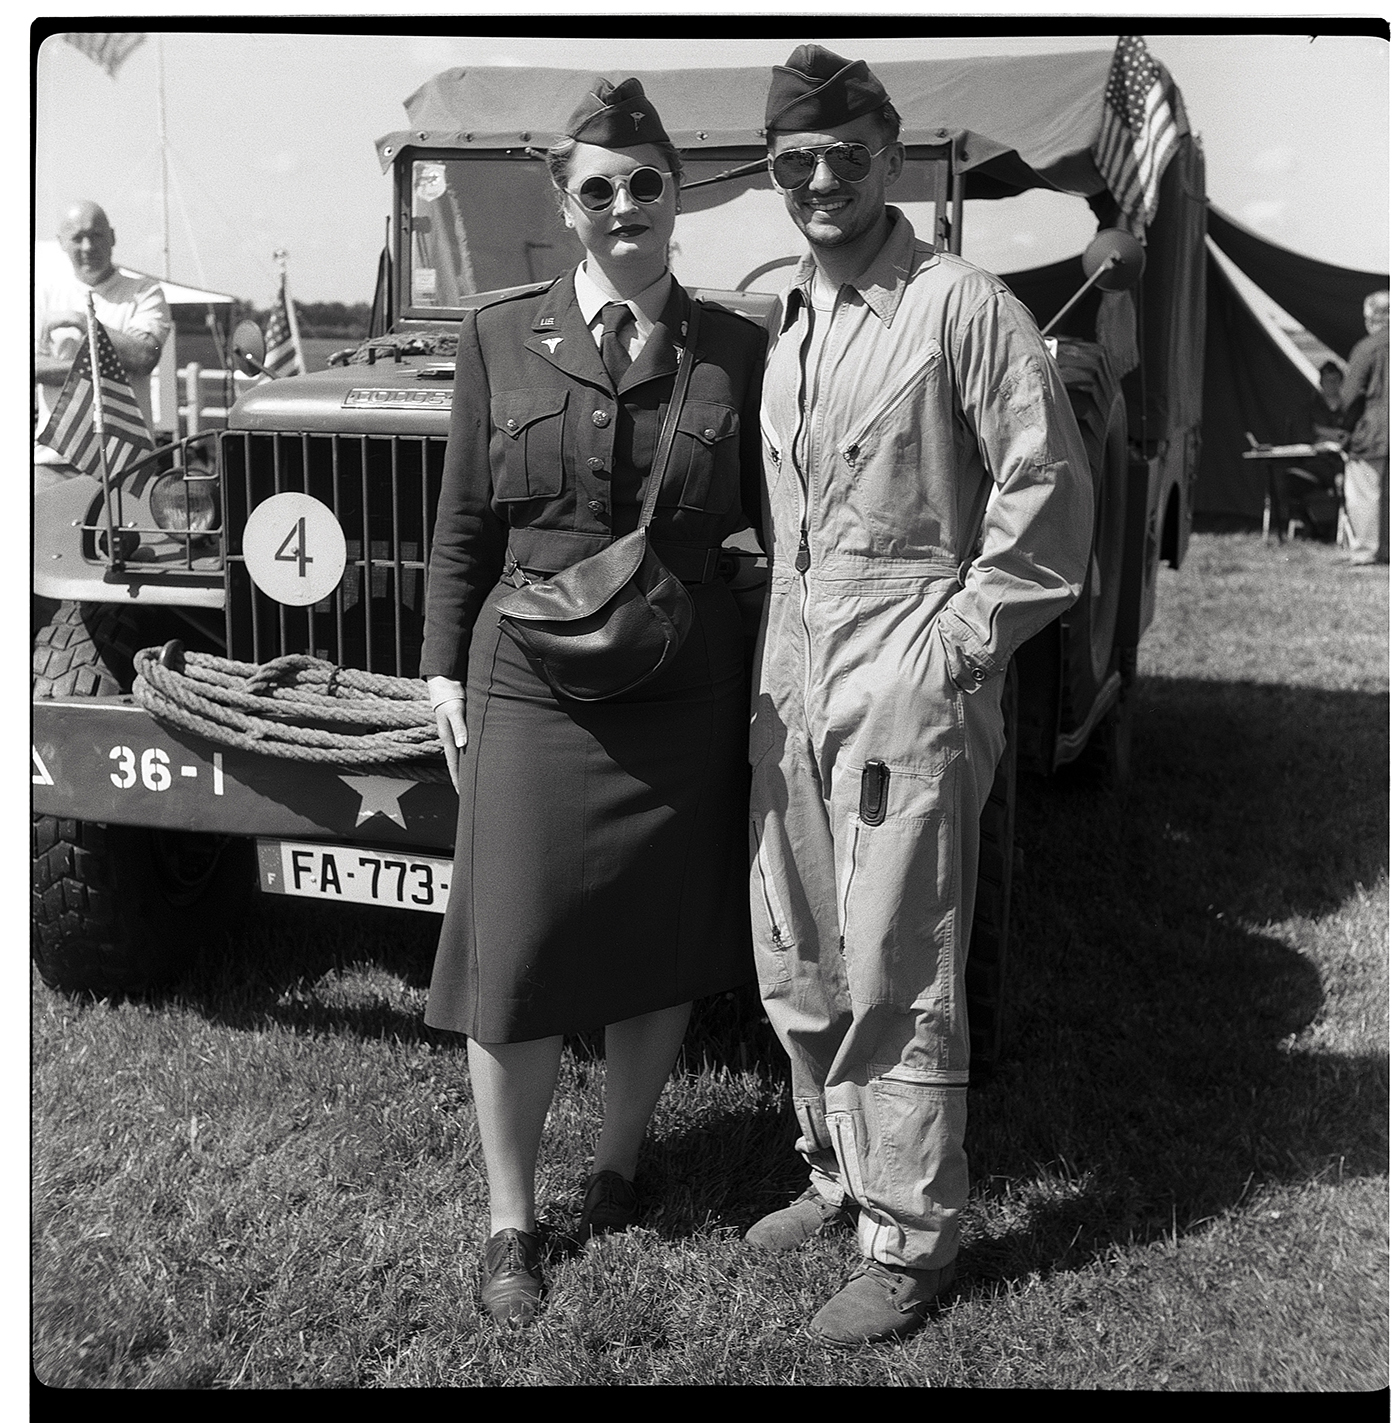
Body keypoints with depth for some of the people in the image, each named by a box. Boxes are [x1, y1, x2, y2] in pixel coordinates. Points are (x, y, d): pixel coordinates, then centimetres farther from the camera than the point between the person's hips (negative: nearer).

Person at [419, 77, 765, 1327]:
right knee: (516, 956, 1)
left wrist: (774, 695, 3)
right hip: (533, 693, 0)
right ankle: (511, 1223, 18)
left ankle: (618, 1165, 34)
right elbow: (463, 529, 6)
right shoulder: (501, 337, 2)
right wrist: (446, 670, 3)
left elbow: (768, 532, 5)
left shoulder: (736, 350, 2)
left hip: (688, 701, 1)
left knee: (658, 947, 12)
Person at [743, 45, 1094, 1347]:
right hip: (790, 689, 8)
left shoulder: (961, 306, -7)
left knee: (896, 980, -2)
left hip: (909, 695, -7)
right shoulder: (785, 325, 15)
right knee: (795, 967, 14)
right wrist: (770, 659, 13)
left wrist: (959, 643, -11)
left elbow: (1048, 486, -9)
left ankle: (909, 1243, 11)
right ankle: (839, 1178, 32)